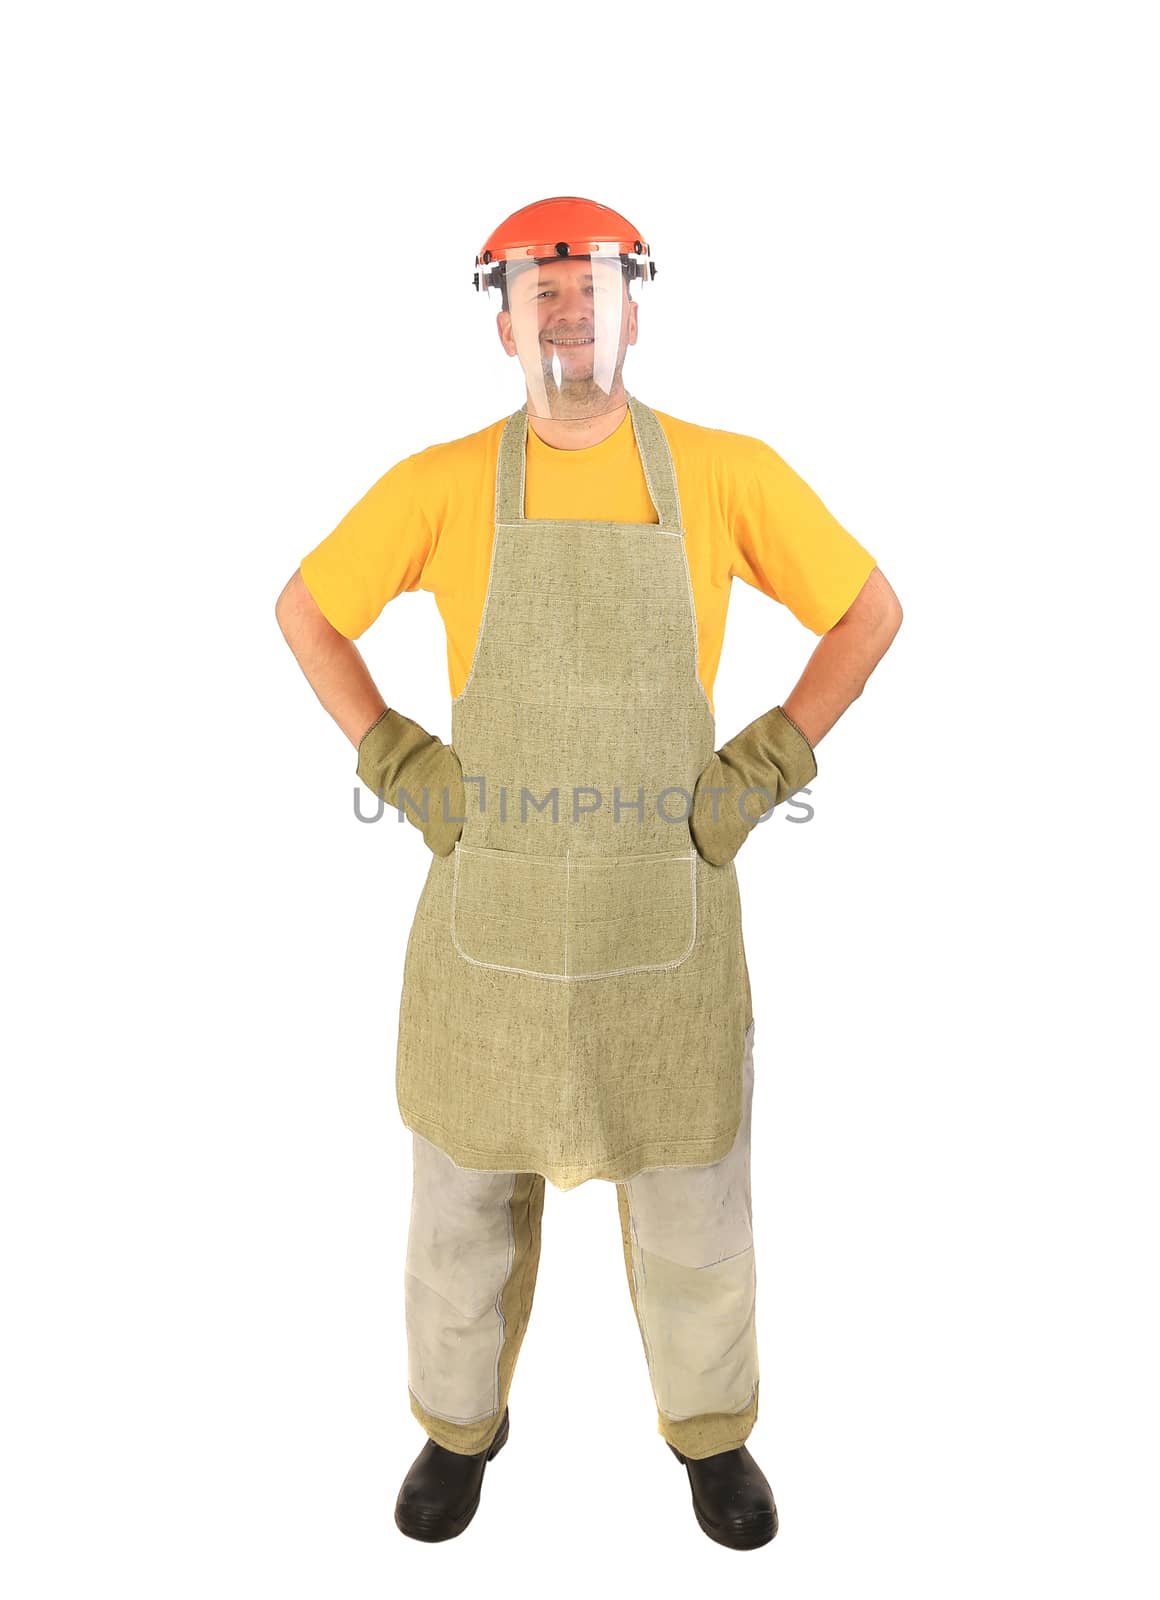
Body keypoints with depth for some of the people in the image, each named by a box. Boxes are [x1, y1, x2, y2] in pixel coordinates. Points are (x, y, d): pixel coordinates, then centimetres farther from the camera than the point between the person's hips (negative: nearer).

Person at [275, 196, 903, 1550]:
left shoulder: (727, 473, -3)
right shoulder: (441, 484, -1)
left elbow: (871, 609, 6)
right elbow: (305, 611, 10)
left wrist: (769, 764, -3)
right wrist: (394, 762, 0)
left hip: (668, 903, 0)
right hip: (491, 905, 1)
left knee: (690, 1186, 14)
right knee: (467, 1179, 15)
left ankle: (709, 1428, 42)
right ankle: (461, 1423, 42)